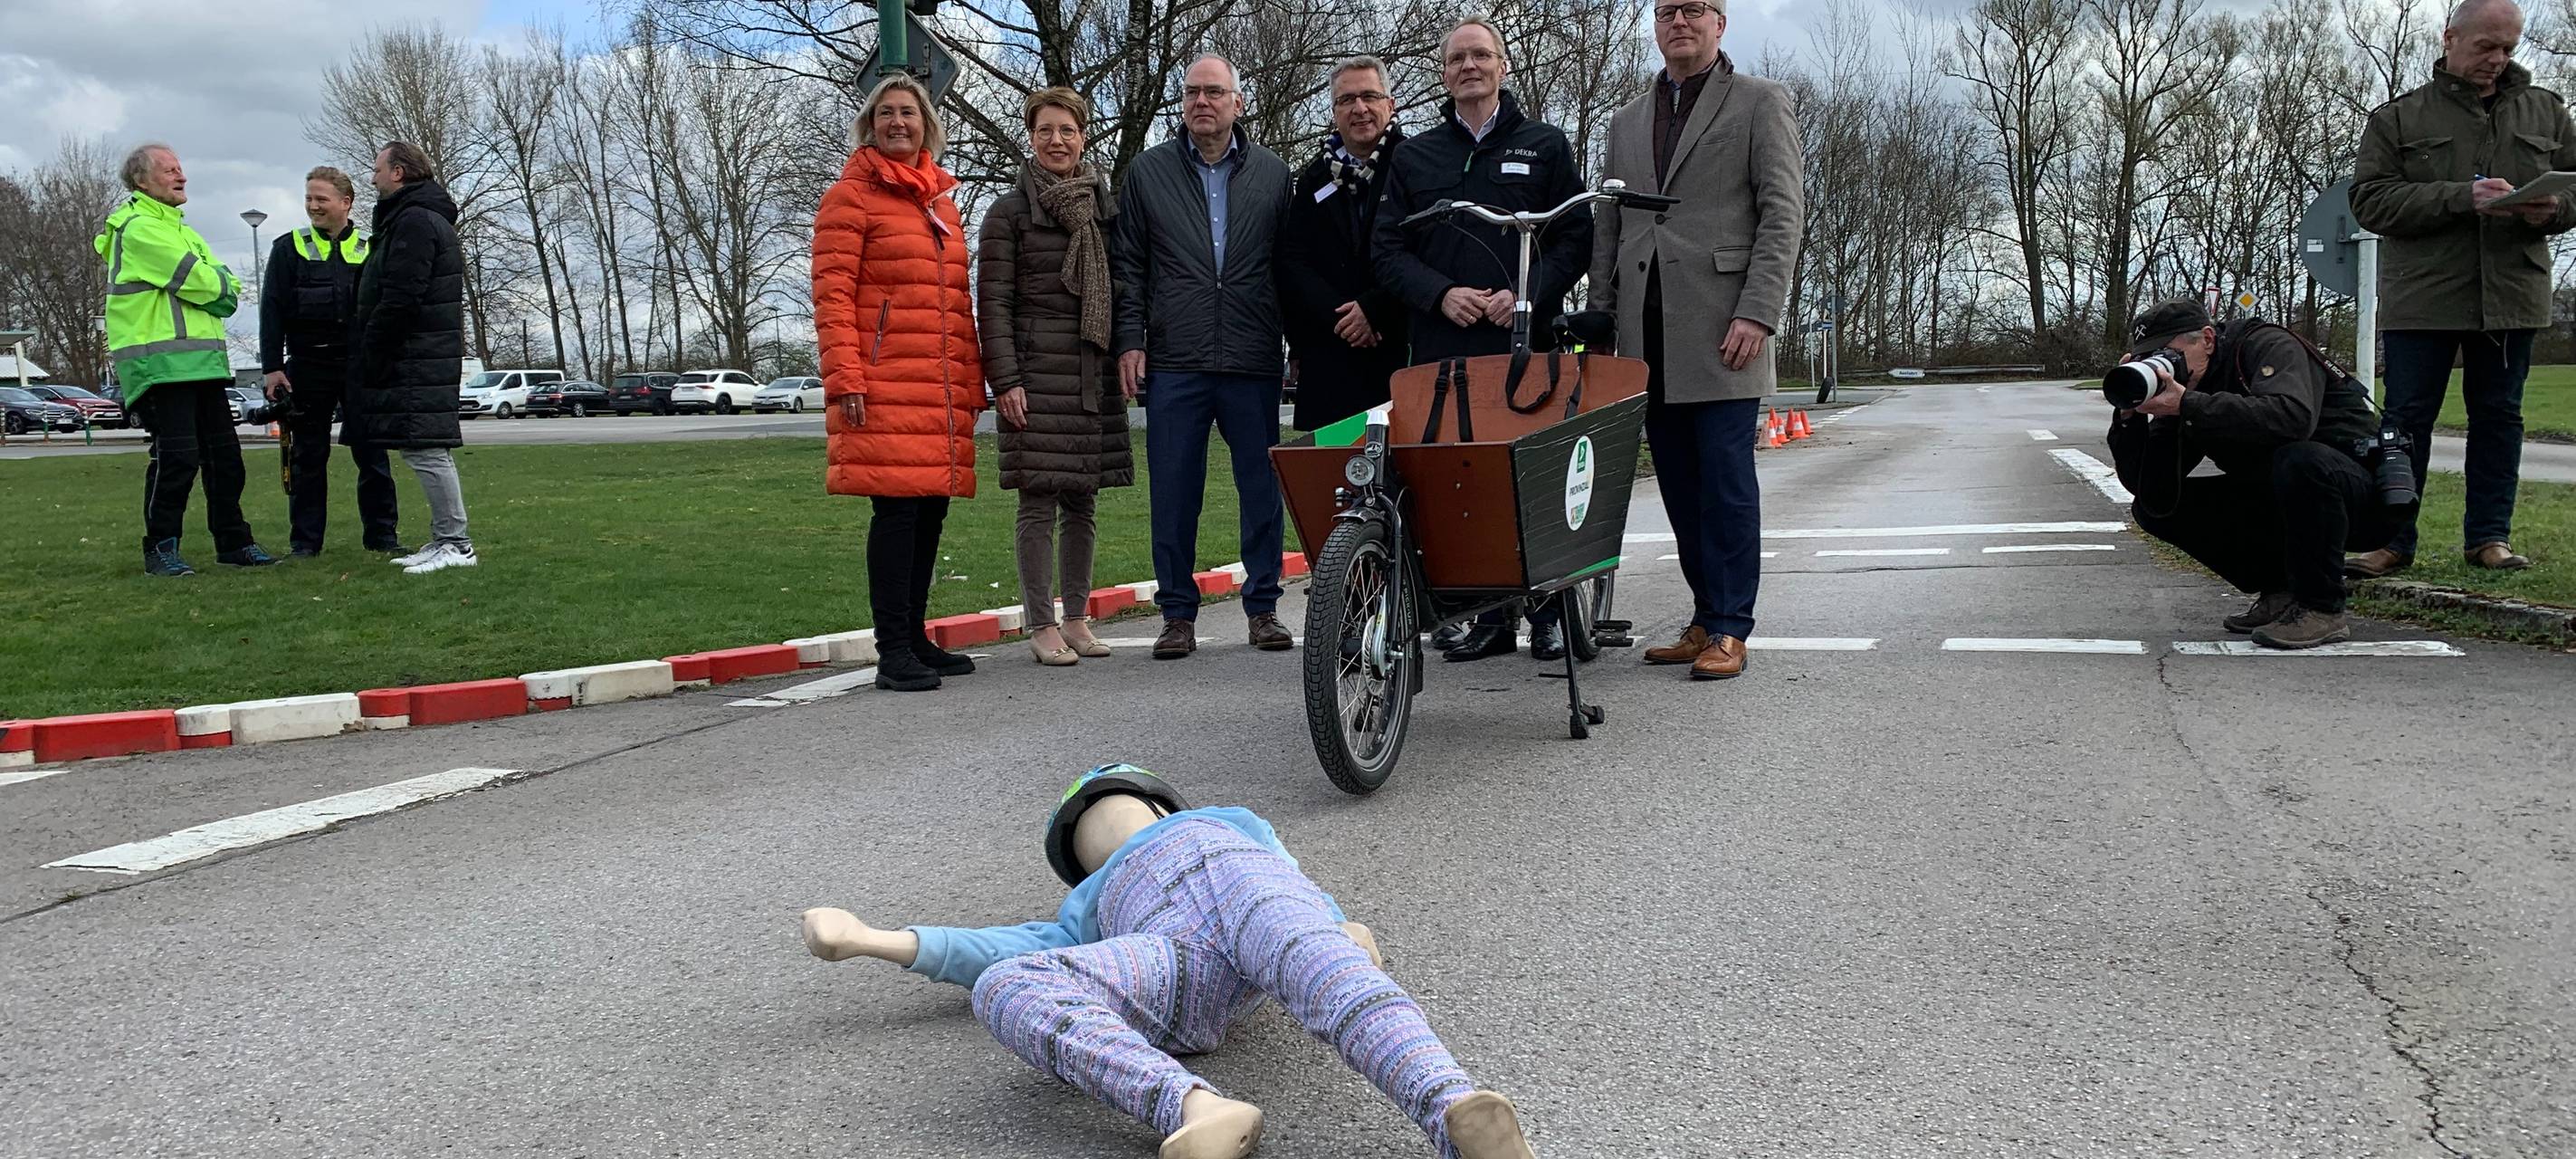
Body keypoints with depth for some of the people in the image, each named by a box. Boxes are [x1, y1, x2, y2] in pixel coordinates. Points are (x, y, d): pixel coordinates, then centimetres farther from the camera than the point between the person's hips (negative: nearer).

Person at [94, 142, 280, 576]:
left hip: (202, 360, 9)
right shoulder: (140, 228, -7)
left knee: (224, 454, 10)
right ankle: (160, 549, -1)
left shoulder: (180, 230, 24)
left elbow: (228, 291, 14)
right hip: (160, 363, -9)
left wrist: (213, 287, -6)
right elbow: (200, 282, -15)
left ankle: (233, 541, 18)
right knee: (177, 455, -11)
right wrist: (217, 284, 5)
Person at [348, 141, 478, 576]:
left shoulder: (414, 222, -13)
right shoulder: (425, 218, 22)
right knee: (426, 448, 11)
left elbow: (400, 299, -20)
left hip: (415, 361, -11)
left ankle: (455, 543, -9)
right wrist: (371, 359, 23)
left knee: (424, 449, -10)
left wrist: (372, 357, -15)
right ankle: (445, 540, 14)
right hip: (428, 360, 11)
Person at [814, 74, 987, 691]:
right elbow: (831, 295, -7)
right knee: (896, 508, -9)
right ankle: (892, 651, -4)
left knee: (931, 509, 9)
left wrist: (973, 379, 18)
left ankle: (915, 637, 20)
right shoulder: (852, 196, 0)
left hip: (944, 392, 7)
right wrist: (844, 379, -16)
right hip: (885, 388, -7)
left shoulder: (943, 200, 21)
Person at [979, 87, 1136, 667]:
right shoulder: (1009, 211, 1)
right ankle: (1041, 625, 2)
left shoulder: (1105, 205, 14)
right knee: (1039, 503, -5)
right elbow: (994, 303, -3)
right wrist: (1004, 380, -11)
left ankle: (1077, 620, 16)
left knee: (1081, 500, 8)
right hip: (1037, 372, -4)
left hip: (1094, 374, 4)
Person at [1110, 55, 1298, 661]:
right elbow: (1126, 264, 9)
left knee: (1263, 490, 5)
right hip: (1174, 363, 0)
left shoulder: (1273, 173, 10)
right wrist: (1130, 339, 0)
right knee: (1173, 493, 3)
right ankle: (1178, 614, 13)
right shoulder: (1148, 171, 9)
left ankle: (1263, 607, 16)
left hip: (1254, 363, 0)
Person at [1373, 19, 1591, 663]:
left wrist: (1528, 293, -10)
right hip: (1442, 345, 2)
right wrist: (1441, 293, -7)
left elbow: (1577, 235, 7)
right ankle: (1490, 615, 5)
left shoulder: (1545, 145, 13)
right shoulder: (1414, 157, 17)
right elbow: (1388, 247, 11)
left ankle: (1548, 611, 5)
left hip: (1527, 343, -2)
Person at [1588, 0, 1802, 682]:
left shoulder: (1761, 103, 5)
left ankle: (1728, 629, 0)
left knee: (1726, 483, -5)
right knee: (1680, 489, 7)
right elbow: (1608, 230, 20)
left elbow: (1783, 214, -4)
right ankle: (1707, 619, 14)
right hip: (1648, 338, 5)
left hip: (1721, 330, -5)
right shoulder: (1627, 121, 21)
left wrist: (1757, 314, -15)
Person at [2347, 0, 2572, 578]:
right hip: (2422, 293, -3)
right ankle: (2392, 539, 4)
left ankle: (2489, 535, 15)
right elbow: (2370, 201, -6)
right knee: (2407, 417, 0)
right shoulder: (2398, 118, 5)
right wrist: (2462, 198, -18)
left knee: (2499, 416, 7)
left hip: (2512, 293, 3)